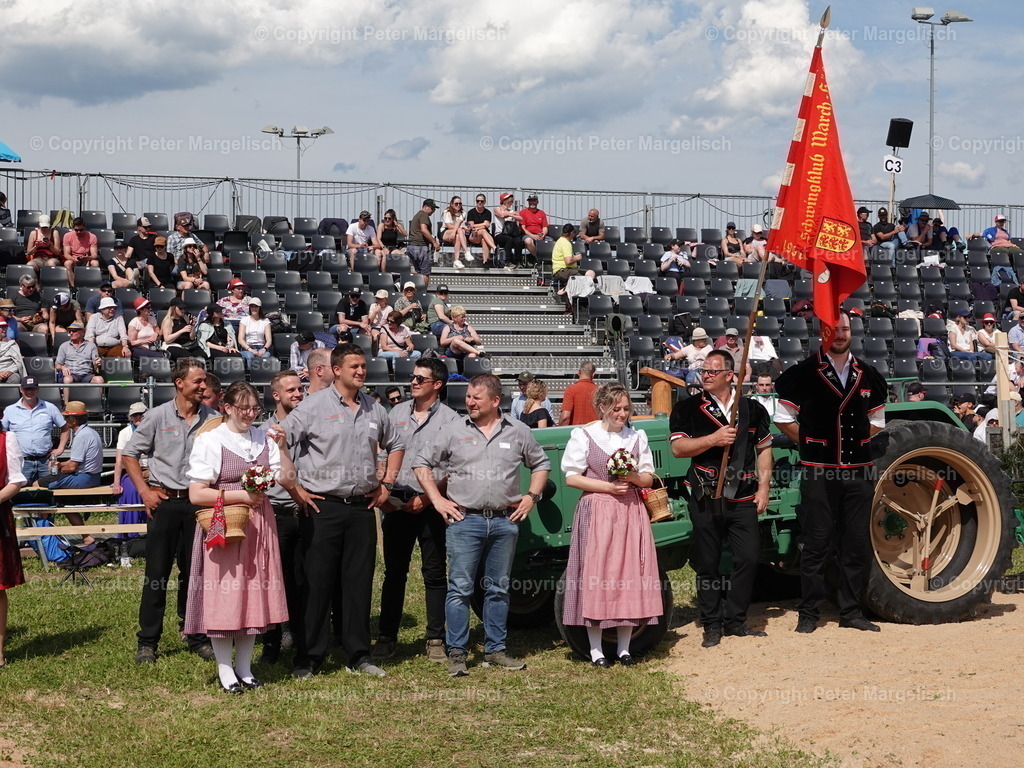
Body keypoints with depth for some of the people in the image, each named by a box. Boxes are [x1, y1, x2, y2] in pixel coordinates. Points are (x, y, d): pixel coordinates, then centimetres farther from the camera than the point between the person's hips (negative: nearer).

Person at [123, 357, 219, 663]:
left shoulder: (213, 419, 3)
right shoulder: (158, 416, -1)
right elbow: (130, 454, 6)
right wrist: (145, 490, -2)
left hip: (198, 502, 2)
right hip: (164, 501, -1)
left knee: (195, 572, 8)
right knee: (157, 573, 1)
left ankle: (197, 637, 18)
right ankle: (147, 642, 8)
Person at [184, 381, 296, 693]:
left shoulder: (264, 439, 10)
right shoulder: (210, 441, -5)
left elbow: (288, 481, 4)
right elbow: (196, 494, -11)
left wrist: (281, 447, -6)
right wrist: (240, 496, -14)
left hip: (259, 526, 5)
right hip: (223, 527, -5)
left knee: (255, 594, 7)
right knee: (223, 597, -1)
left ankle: (244, 666, 19)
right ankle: (225, 670, 10)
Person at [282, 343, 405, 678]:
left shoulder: (374, 409, 11)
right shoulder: (314, 405, -4)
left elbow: (395, 445, 27)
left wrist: (387, 483, 17)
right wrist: (295, 488, -8)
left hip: (362, 506, 5)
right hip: (323, 506, -4)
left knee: (360, 581, 8)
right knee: (317, 581, -2)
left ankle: (359, 656, 16)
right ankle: (308, 657, 5)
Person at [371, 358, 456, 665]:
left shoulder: (449, 419, -2)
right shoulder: (396, 413, 11)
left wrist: (427, 497, -14)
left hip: (431, 504, -3)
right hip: (397, 502, 3)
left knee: (434, 573, 3)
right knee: (394, 572, 7)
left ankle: (436, 640, 9)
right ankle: (387, 637, 14)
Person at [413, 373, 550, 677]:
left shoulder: (518, 432, 6)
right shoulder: (455, 430, 2)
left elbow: (541, 464, 19)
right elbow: (421, 462, 6)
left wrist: (531, 497, 7)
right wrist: (437, 499, -1)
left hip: (505, 521, 2)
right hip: (465, 520, -2)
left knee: (498, 589, 9)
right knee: (460, 589, -3)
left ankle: (495, 650, 19)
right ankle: (456, 653, 3)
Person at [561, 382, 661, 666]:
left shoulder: (637, 437, 11)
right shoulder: (584, 435, 0)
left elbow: (649, 478, 13)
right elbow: (571, 477, -5)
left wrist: (634, 478, -10)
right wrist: (608, 486, -13)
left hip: (631, 512, 3)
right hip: (596, 512, -3)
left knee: (630, 577, 2)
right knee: (596, 577, -3)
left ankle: (623, 648, 11)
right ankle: (596, 650, 5)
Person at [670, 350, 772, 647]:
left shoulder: (752, 409, 9)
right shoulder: (687, 409, 2)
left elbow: (764, 449, 13)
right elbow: (678, 447, -7)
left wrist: (763, 488, 5)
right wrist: (714, 439, -18)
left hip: (743, 499, 2)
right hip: (705, 498, -2)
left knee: (748, 558, -1)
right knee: (707, 563, 3)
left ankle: (735, 620, 13)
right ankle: (712, 625, 13)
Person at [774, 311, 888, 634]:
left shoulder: (867, 375, 10)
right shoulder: (804, 373, -3)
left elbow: (876, 421, 21)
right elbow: (784, 418, 3)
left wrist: (858, 443, 10)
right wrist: (809, 443, 0)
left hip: (858, 471, 4)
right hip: (819, 472, -4)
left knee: (856, 543, 7)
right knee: (817, 543, -2)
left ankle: (850, 611, 16)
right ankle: (809, 613, 6)